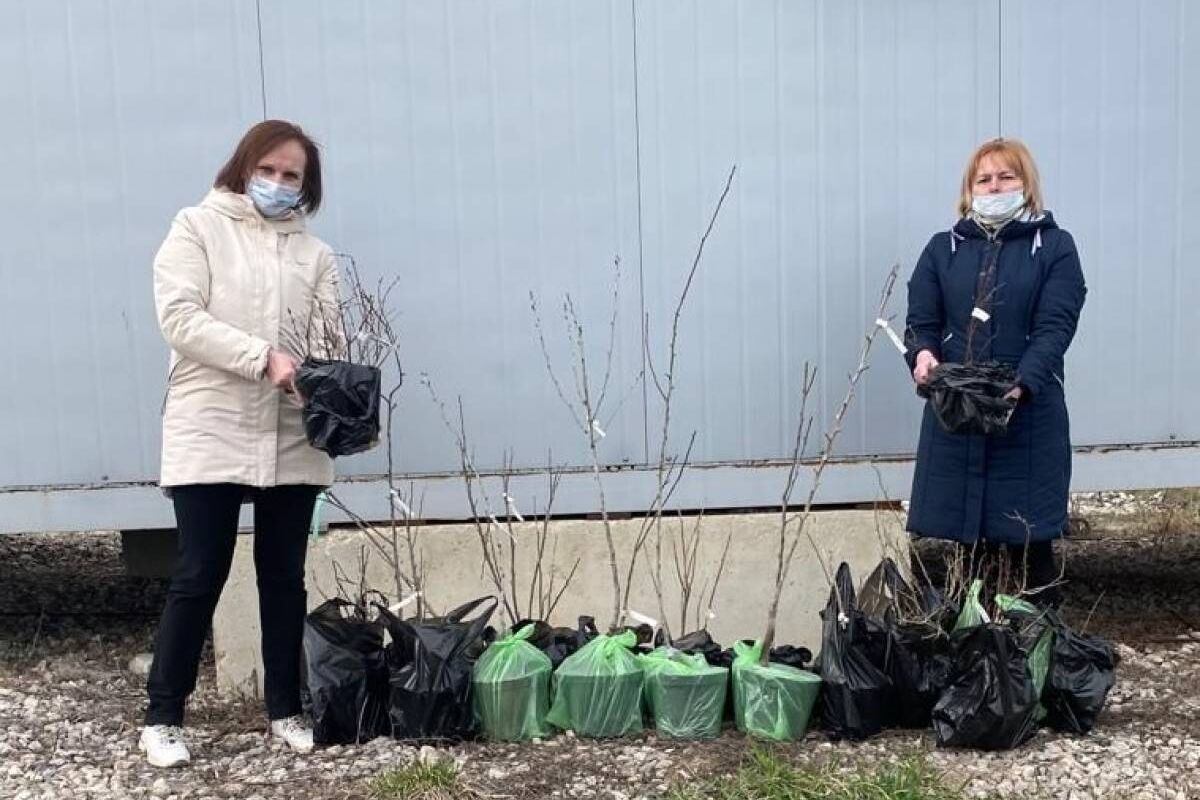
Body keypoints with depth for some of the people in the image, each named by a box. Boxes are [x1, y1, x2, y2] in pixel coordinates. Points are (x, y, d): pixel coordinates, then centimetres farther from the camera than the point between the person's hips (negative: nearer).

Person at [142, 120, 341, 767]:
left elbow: (329, 337, 5)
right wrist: (263, 357, -19)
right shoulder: (198, 227, 4)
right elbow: (180, 317, -9)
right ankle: (162, 715, 16)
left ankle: (285, 708, 23)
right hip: (211, 436, -3)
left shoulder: (316, 253, 14)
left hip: (292, 440, 3)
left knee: (283, 578, 10)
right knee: (199, 577, 0)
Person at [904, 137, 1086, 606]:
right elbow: (920, 320, 5)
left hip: (1029, 415, -2)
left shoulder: (1054, 247, 4)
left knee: (1029, 541, 0)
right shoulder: (943, 248, 12)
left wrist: (1022, 383, -24)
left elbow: (1055, 327, -7)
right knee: (968, 537, 6)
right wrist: (923, 354, -18)